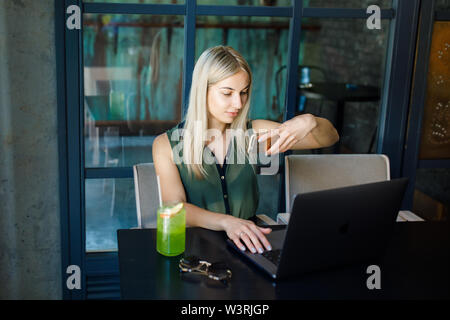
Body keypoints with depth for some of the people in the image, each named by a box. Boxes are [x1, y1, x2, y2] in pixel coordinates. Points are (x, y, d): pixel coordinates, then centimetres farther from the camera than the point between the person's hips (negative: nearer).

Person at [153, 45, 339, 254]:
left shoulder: (253, 133, 6)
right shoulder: (166, 144, -1)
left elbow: (330, 138, 7)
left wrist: (309, 122, -18)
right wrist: (226, 222, -31)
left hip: (247, 244, 3)